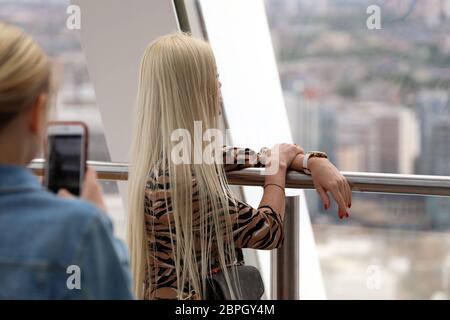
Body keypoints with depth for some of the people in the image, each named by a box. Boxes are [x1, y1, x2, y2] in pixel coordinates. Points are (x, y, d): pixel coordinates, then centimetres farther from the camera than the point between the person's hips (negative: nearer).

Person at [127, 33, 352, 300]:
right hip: (194, 294, -8)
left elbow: (252, 156, 10)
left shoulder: (171, 156, 1)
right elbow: (269, 230, -15)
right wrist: (279, 166, -1)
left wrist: (314, 162, -6)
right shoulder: (180, 182, -24)